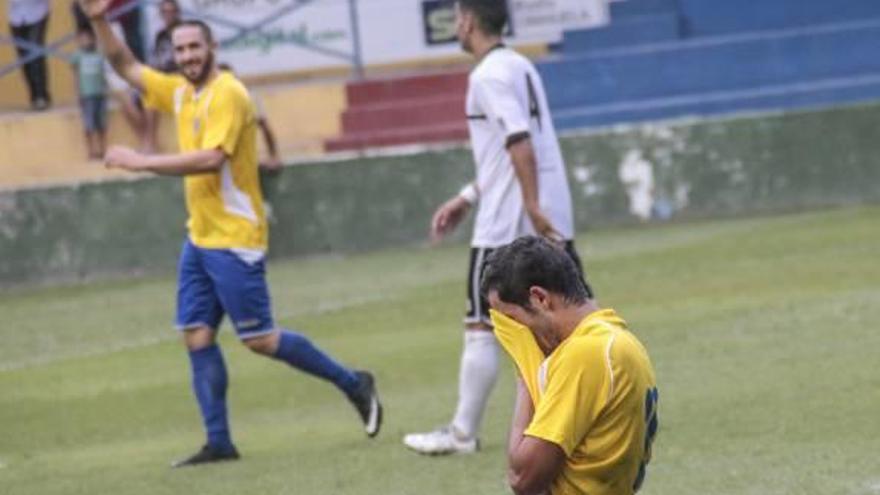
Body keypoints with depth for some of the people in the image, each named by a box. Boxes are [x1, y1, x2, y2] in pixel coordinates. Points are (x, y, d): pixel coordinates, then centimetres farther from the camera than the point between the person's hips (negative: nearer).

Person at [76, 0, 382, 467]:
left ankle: (353, 384, 9)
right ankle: (218, 442, 6)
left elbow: (211, 159, -27)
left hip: (233, 239, -9)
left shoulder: (227, 95, -15)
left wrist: (140, 161, -25)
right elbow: (127, 67, 22)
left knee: (260, 340, -5)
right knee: (197, 337, 3)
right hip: (199, 237, 9)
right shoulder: (181, 92, 10)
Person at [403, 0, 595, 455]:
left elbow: (519, 143, -24)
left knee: (481, 328, 2)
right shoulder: (519, 66, 17)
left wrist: (532, 205, -27)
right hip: (552, 222, 8)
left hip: (506, 226, -8)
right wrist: (467, 199, 25)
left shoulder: (488, 76, -12)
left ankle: (463, 434, 8)